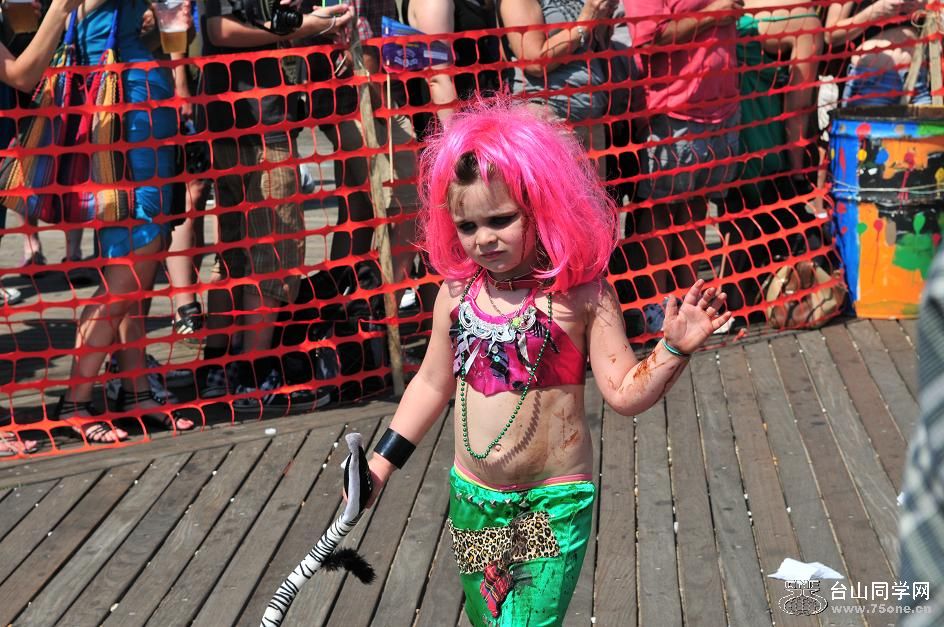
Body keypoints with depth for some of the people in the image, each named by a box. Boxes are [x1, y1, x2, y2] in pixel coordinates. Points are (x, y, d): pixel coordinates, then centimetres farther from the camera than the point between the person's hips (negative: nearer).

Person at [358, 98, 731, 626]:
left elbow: (625, 393, -13)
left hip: (554, 502, -5)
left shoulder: (579, 293, -15)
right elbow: (433, 384, 11)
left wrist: (675, 350, -30)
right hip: (472, 497, 5)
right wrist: (384, 460, 14)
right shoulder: (458, 292, -2)